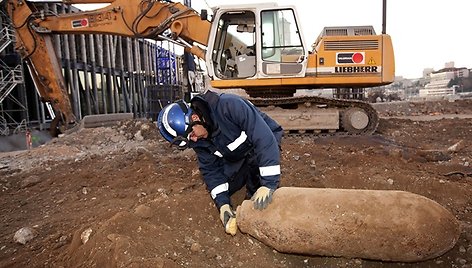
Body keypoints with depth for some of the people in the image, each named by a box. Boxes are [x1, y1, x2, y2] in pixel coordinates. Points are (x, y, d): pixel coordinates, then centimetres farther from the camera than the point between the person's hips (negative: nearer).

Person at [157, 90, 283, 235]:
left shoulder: (230, 106, -39)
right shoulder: (198, 140, -17)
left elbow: (265, 138, -42)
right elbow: (210, 170, -10)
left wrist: (268, 184, -45)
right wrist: (223, 203, -21)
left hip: (265, 140, -5)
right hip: (237, 156, 5)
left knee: (254, 157, -35)